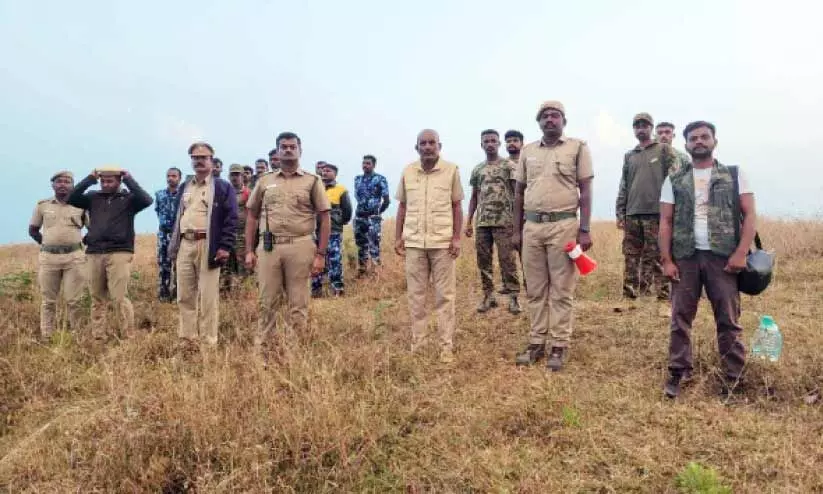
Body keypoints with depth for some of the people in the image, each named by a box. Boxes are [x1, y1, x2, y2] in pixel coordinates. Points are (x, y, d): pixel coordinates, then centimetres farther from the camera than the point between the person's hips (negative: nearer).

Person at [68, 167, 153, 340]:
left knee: (119, 298, -10)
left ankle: (128, 337, -5)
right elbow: (71, 199, 3)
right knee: (97, 299, 7)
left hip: (119, 254, -4)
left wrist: (128, 179, -5)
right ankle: (98, 337, 13)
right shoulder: (93, 197, 15)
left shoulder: (128, 198, 7)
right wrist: (89, 179, 1)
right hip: (94, 254, 4)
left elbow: (146, 200, -12)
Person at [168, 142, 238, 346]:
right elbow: (178, 216, 23)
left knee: (208, 297, -2)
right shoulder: (184, 187, 20)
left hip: (208, 246, -6)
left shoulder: (223, 187, 0)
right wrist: (174, 245, 16)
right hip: (185, 245, 6)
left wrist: (225, 247, -15)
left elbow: (231, 218, -6)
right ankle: (187, 339, 19)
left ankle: (208, 341, 6)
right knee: (184, 296, 9)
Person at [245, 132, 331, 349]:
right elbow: (252, 216, 14)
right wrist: (249, 250, 6)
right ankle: (260, 349, 15)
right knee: (267, 303, 6)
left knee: (298, 304, 5)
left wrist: (321, 254, -5)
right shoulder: (264, 181, 12)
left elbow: (324, 219, 2)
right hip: (268, 246, 2)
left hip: (300, 247, -2)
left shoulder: (312, 181, 5)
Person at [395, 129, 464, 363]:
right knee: (416, 295, 8)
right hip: (414, 242, 2)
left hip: (442, 242, -2)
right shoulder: (407, 172, 6)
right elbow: (402, 206, 11)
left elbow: (457, 206, 2)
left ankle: (446, 346, 10)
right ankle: (417, 343, 18)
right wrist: (398, 237, 6)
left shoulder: (451, 170, 0)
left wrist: (457, 238, -5)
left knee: (444, 295, 3)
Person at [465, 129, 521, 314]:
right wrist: (468, 222, 12)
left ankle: (513, 297, 1)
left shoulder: (509, 166, 1)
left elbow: (517, 194, -3)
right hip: (482, 222, 5)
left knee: (507, 259, -5)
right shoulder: (477, 170, 15)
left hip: (504, 222, -5)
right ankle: (488, 295, 16)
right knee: (483, 260, 7)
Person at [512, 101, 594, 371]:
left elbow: (586, 191, -1)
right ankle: (536, 342, 17)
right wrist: (516, 230, 11)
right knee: (535, 289, 8)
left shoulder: (577, 147, 3)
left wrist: (584, 230, -8)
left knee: (561, 289, 1)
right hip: (532, 226, 4)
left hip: (564, 225, -4)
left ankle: (560, 346, 10)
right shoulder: (527, 151, 14)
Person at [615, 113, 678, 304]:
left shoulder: (664, 150, 6)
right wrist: (620, 213, 10)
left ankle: (663, 298, 2)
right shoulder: (629, 156, 18)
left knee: (657, 259, -3)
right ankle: (630, 296, 12)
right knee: (631, 258, 5)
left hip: (656, 213, -4)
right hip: (632, 215, 4)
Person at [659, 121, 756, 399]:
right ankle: (677, 373, 10)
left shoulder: (734, 175, 8)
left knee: (728, 320, 3)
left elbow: (750, 215, 2)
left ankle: (734, 376, 12)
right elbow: (665, 222, 6)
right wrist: (666, 260, -3)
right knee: (680, 318, 3)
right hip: (685, 257, 1)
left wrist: (741, 253, -10)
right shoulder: (674, 181, 10)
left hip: (723, 257, -1)